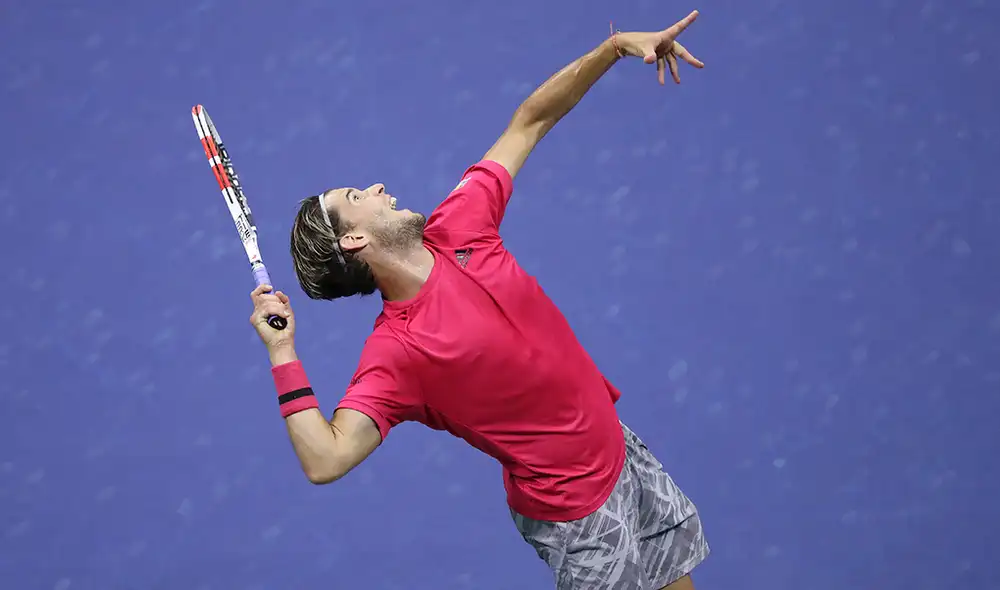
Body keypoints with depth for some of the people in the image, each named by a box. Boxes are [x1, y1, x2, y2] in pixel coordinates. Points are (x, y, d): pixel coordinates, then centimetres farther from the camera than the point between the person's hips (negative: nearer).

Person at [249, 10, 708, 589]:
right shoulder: (394, 353, -26)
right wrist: (283, 356, -37)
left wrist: (616, 47, -7)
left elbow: (529, 122, 1)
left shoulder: (457, 228, -7)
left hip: (622, 449, 7)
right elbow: (326, 460, -36)